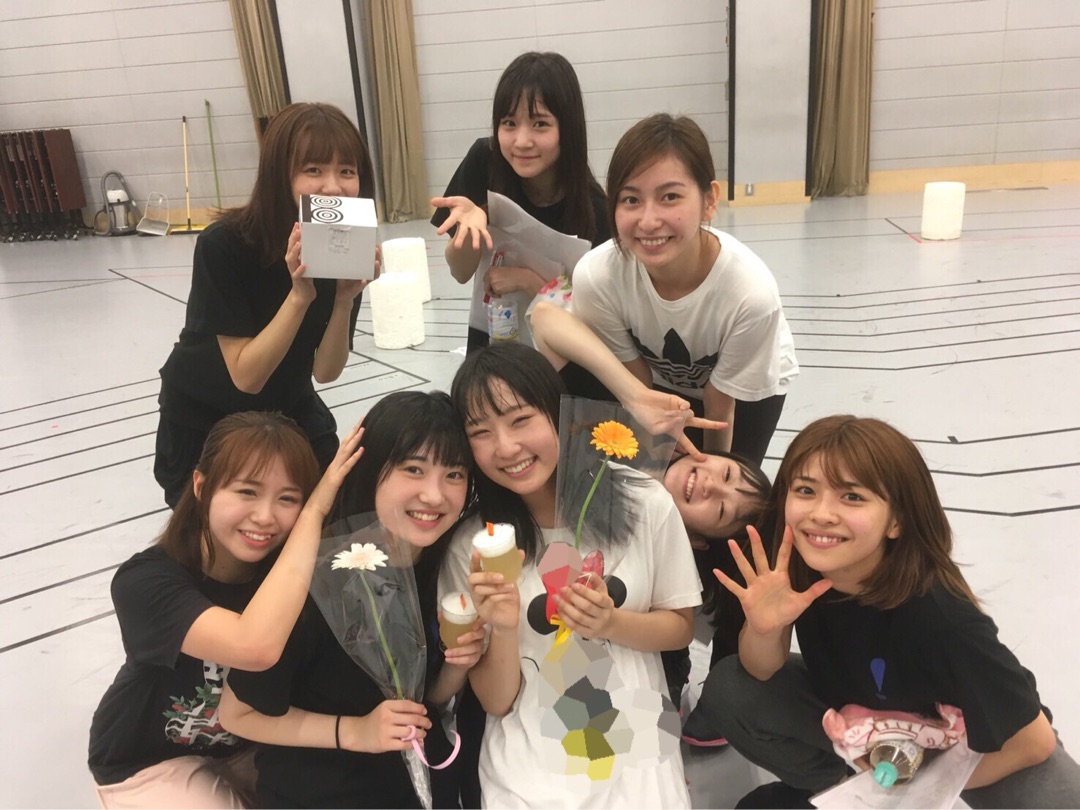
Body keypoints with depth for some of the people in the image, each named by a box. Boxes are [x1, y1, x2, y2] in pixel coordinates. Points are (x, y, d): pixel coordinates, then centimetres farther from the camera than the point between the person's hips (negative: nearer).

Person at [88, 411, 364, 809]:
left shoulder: (298, 566, -17)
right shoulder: (145, 581, -31)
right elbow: (256, 647, -48)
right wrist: (314, 513, -46)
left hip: (251, 740, 4)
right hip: (150, 762, -4)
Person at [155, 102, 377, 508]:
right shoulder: (225, 245, -29)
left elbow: (326, 371, -17)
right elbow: (247, 376, -31)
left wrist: (344, 299, -34)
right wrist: (299, 294, -42)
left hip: (289, 407, 4)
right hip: (203, 419, -3)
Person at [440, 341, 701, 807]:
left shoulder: (645, 505, -10)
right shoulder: (469, 546, -10)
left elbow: (681, 626, 3)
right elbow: (495, 702, -4)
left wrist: (610, 623, -15)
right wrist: (504, 630, -22)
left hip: (638, 748, 1)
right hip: (528, 763, -1)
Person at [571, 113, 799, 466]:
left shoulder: (751, 292, -38)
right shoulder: (595, 277, -34)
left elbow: (719, 412, -20)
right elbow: (637, 389, -17)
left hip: (748, 390, -1)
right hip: (655, 385, 1)